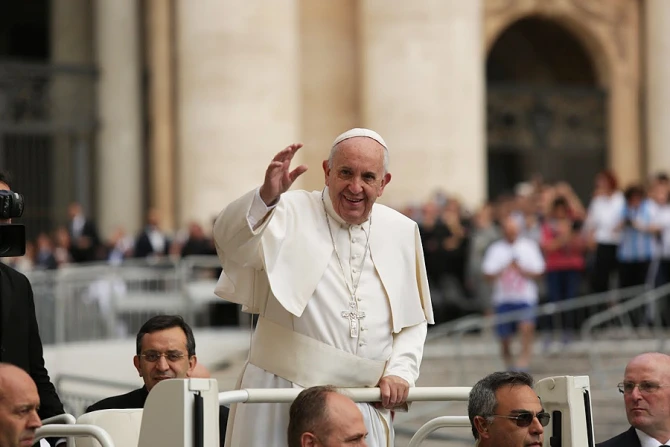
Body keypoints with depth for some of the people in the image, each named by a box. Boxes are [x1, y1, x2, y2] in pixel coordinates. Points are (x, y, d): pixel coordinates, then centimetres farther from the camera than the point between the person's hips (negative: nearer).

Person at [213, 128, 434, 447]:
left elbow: (413, 321, 19)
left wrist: (400, 371, 2)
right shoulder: (293, 214, -2)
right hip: (284, 396, -3)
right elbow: (231, 241, -22)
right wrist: (266, 196, -40)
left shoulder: (401, 232, 11)